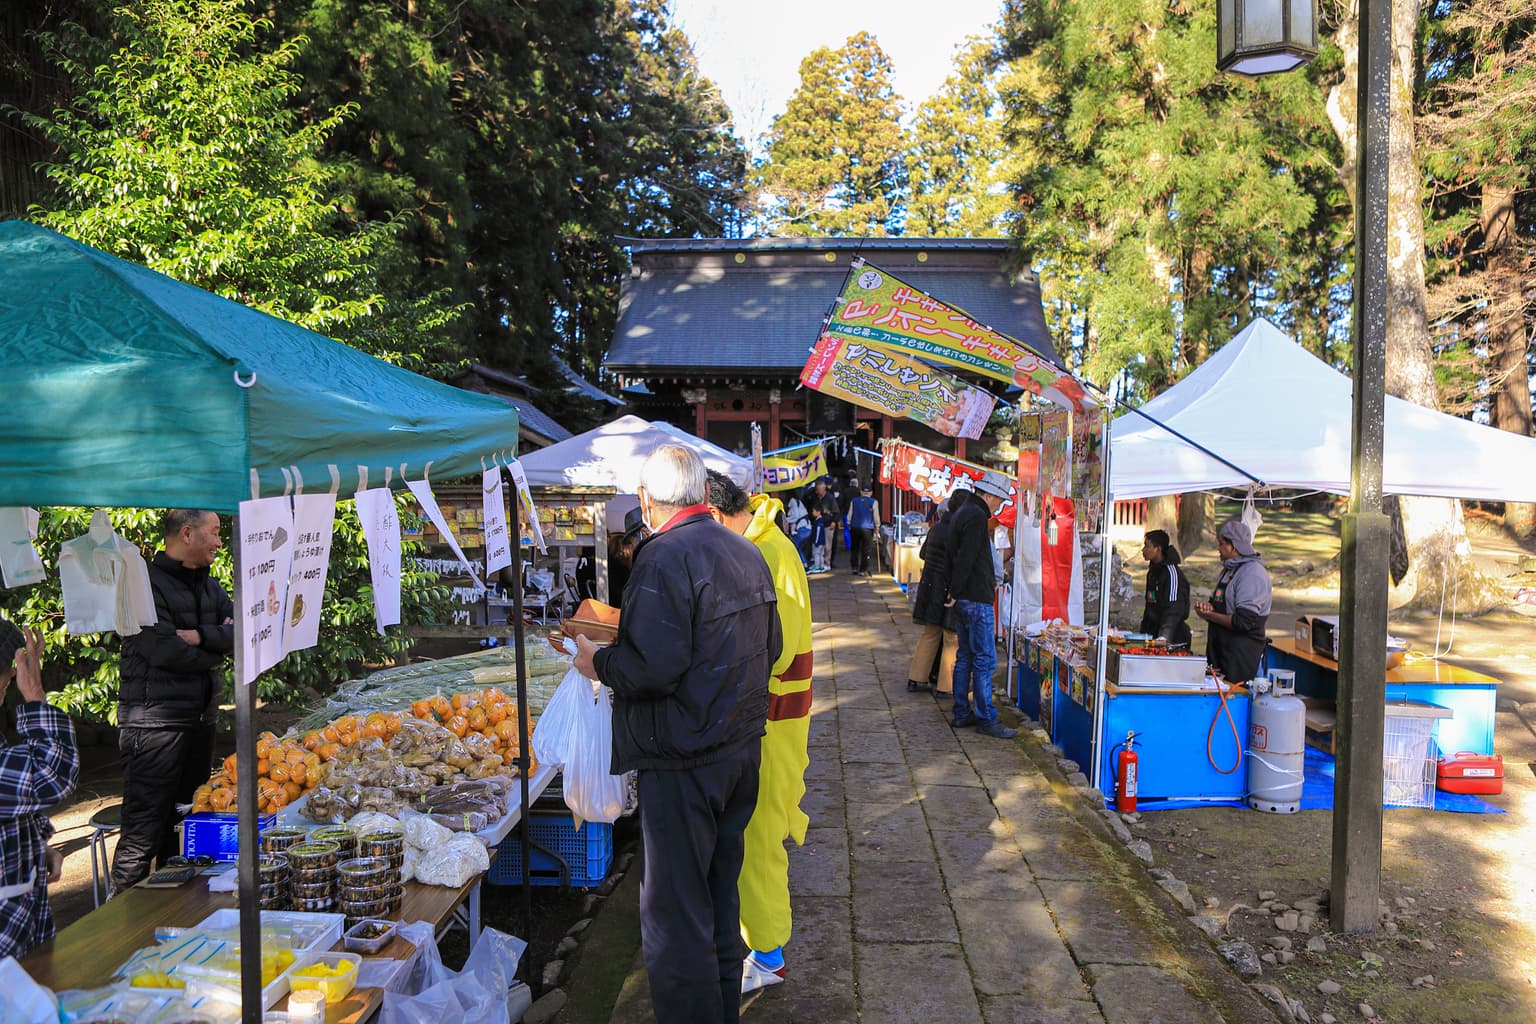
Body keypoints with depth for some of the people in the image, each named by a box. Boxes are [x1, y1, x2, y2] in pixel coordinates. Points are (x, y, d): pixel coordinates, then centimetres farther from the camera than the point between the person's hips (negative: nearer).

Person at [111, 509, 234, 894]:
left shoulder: (208, 586, 14)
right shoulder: (145, 585, -11)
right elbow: (167, 651, -21)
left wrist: (201, 636, -14)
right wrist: (216, 650, -5)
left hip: (199, 717, 8)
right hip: (155, 719, -8)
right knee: (145, 828, -4)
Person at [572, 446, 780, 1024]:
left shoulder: (664, 558, -19)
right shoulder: (745, 551, 7)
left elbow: (652, 668, -26)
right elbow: (771, 647, 13)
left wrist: (597, 663, -9)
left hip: (684, 762, -9)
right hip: (744, 745, 9)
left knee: (674, 911, 3)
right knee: (720, 893, 22)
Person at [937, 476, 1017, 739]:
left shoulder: (961, 513, 17)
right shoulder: (977, 517, -15)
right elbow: (966, 558, -21)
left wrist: (952, 590, 15)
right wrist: (955, 592, -14)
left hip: (963, 599, 10)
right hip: (976, 599, -10)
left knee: (965, 657, 14)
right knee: (985, 660, -5)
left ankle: (962, 713, 19)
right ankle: (986, 719, -1)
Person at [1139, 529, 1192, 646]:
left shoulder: (1172, 573, -13)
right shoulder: (1152, 571, 15)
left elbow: (1173, 611, -21)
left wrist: (1164, 637, -31)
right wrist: (1143, 632, 18)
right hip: (1153, 635, 8)